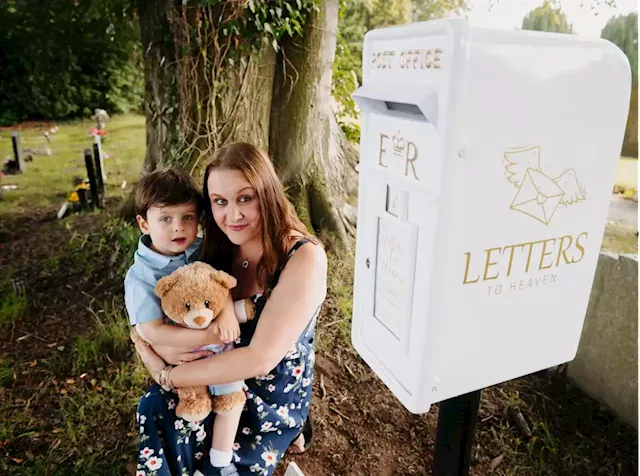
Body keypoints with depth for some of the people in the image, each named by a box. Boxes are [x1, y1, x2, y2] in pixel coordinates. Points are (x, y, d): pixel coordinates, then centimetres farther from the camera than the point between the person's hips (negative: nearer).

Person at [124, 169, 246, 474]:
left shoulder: (202, 251, -6)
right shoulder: (140, 276, -17)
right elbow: (151, 332, -22)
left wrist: (228, 309, -31)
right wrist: (206, 337, -25)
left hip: (219, 346, 3)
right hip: (181, 357, -3)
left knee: (232, 387, -8)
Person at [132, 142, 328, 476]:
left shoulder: (304, 257, -25)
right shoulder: (218, 248, -7)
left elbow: (261, 358, -28)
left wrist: (167, 375, -21)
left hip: (275, 398, -5)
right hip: (220, 380, 5)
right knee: (154, 411, -15)